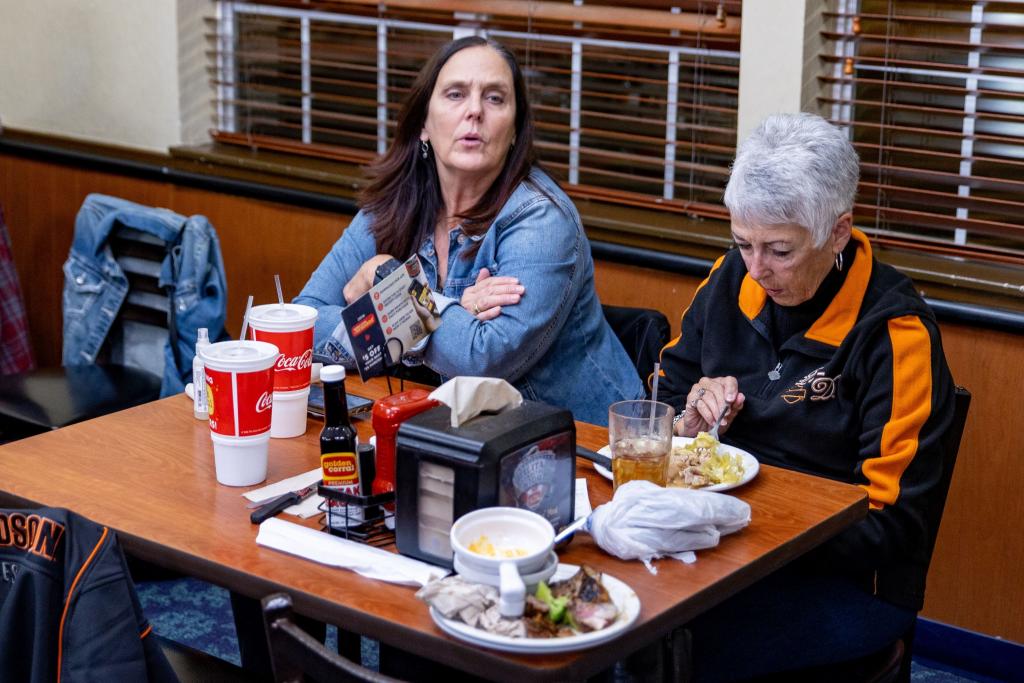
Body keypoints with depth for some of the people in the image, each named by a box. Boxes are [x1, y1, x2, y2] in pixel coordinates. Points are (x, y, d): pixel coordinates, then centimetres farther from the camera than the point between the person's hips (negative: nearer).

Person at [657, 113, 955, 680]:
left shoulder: (895, 332, -12)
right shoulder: (734, 277, 5)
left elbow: (888, 521, -13)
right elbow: (669, 388, 20)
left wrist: (757, 526, -25)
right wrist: (691, 416, -5)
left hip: (846, 582, -5)